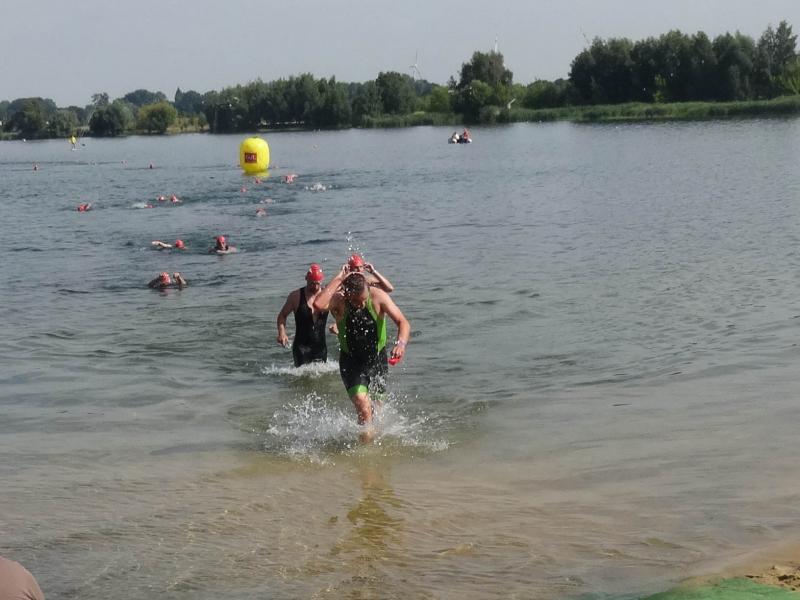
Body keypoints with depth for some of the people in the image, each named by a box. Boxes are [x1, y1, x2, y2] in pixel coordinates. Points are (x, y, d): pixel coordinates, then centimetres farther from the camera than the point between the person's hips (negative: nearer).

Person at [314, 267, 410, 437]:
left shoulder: (378, 297, -20)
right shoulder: (338, 300, -22)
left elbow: (403, 322, -24)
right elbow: (318, 304, -45)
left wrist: (401, 343, -44)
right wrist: (338, 279, -37)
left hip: (377, 359, 2)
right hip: (351, 361, -2)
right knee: (364, 407, -19)